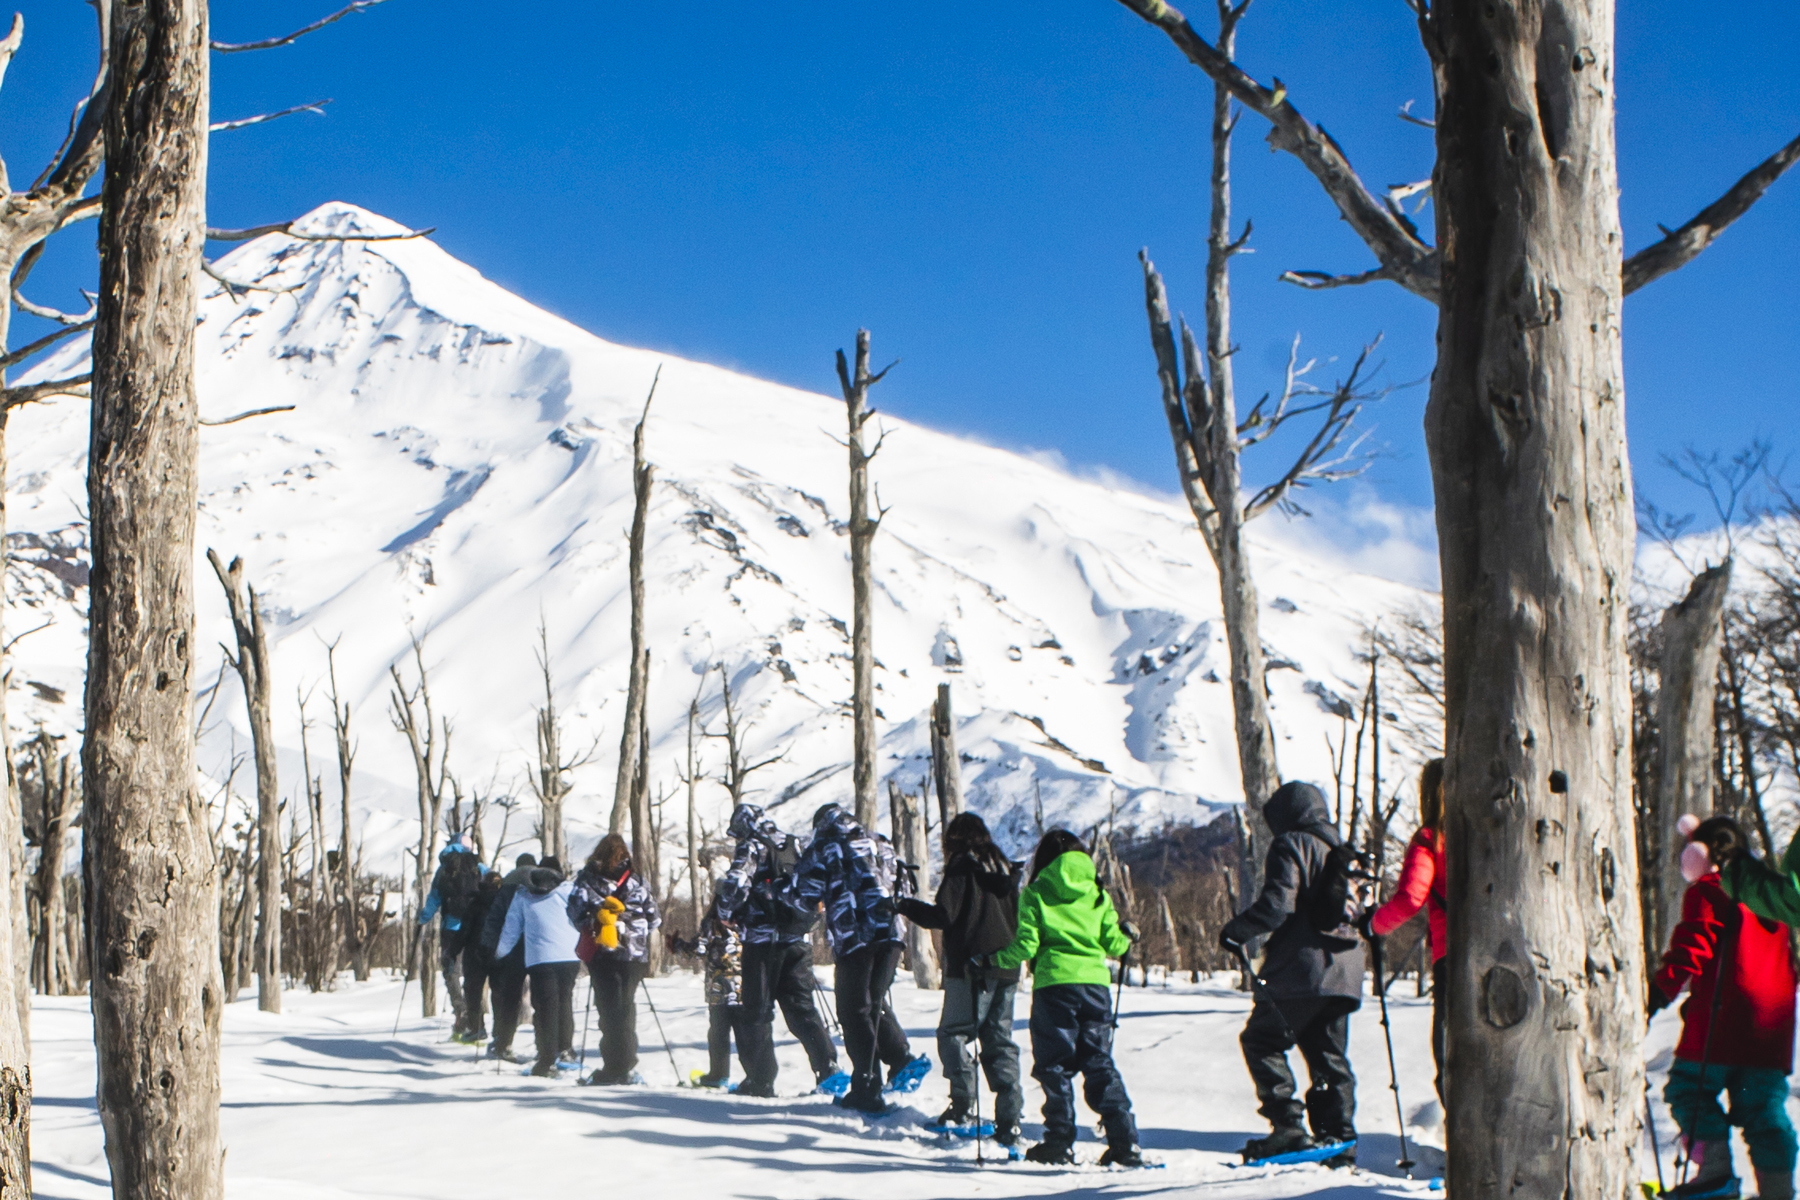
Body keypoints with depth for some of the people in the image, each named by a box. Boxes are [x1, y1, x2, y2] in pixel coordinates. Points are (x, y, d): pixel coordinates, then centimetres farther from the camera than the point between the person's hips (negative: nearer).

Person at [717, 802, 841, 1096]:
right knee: (801, 1006, 9)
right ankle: (828, 1069, -2)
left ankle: (761, 1079, 0)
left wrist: (727, 914, 1)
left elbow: (734, 884, -17)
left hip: (764, 938, -6)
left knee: (757, 1010, 1)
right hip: (798, 940, 6)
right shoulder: (794, 848, 16)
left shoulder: (752, 848, -4)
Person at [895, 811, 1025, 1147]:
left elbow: (942, 915, -13)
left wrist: (906, 905, 0)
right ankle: (1008, 1120, 0)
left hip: (970, 968, -7)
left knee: (953, 1034, 2)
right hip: (1006, 969, 7)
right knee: (999, 1041, 8)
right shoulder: (1005, 870, 15)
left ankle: (962, 1106, -8)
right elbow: (1020, 920, 19)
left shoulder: (962, 868, -7)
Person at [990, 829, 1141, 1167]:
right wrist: (1127, 938, 33)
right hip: (1095, 983, 3)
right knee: (1099, 1064, 9)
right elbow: (1114, 944, 10)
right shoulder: (1098, 894, 12)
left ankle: (1060, 1142, 2)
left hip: (1054, 984, -3)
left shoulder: (1035, 893, 2)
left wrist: (994, 961, 10)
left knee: (1054, 1064, 5)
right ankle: (1124, 1142, 1)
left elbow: (1026, 945, -5)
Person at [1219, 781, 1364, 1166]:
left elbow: (1277, 903, -15)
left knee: (1261, 1040, 0)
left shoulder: (1291, 845, -5)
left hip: (1303, 969, -8)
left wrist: (1236, 930, -5)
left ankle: (1288, 1126, -10)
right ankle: (1339, 1141, 8)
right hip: (1344, 974, 8)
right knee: (1330, 1057, 12)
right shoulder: (1344, 850, 20)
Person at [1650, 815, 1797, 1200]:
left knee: (1689, 1088, 2)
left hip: (1722, 1022, -7)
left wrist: (1662, 988, -15)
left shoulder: (1709, 891, -2)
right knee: (1763, 1105, 8)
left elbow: (1693, 945, -15)